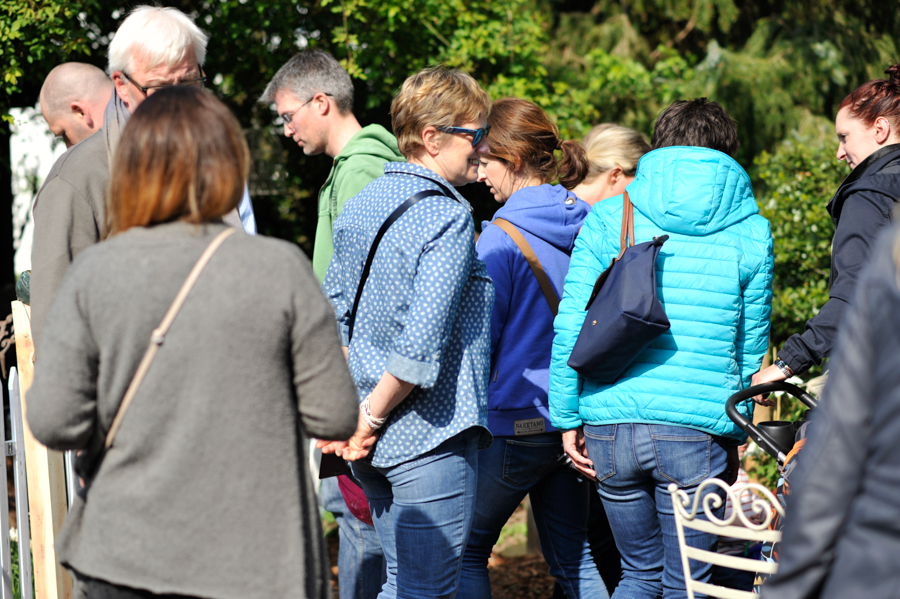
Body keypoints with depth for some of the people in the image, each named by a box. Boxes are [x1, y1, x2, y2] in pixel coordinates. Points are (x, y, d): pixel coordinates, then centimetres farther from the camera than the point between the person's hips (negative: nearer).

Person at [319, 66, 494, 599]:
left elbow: (335, 317, 12)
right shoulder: (448, 216, -15)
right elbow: (423, 340, -23)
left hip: (376, 437, 8)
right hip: (429, 434, -8)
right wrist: (371, 416, -14)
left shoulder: (360, 205, 11)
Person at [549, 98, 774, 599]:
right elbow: (751, 348, 10)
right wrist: (737, 434, 19)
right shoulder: (750, 232, 5)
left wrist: (568, 419, 6)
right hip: (698, 432, -2)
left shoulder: (608, 217, 5)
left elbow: (570, 328, 0)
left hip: (611, 425, 2)